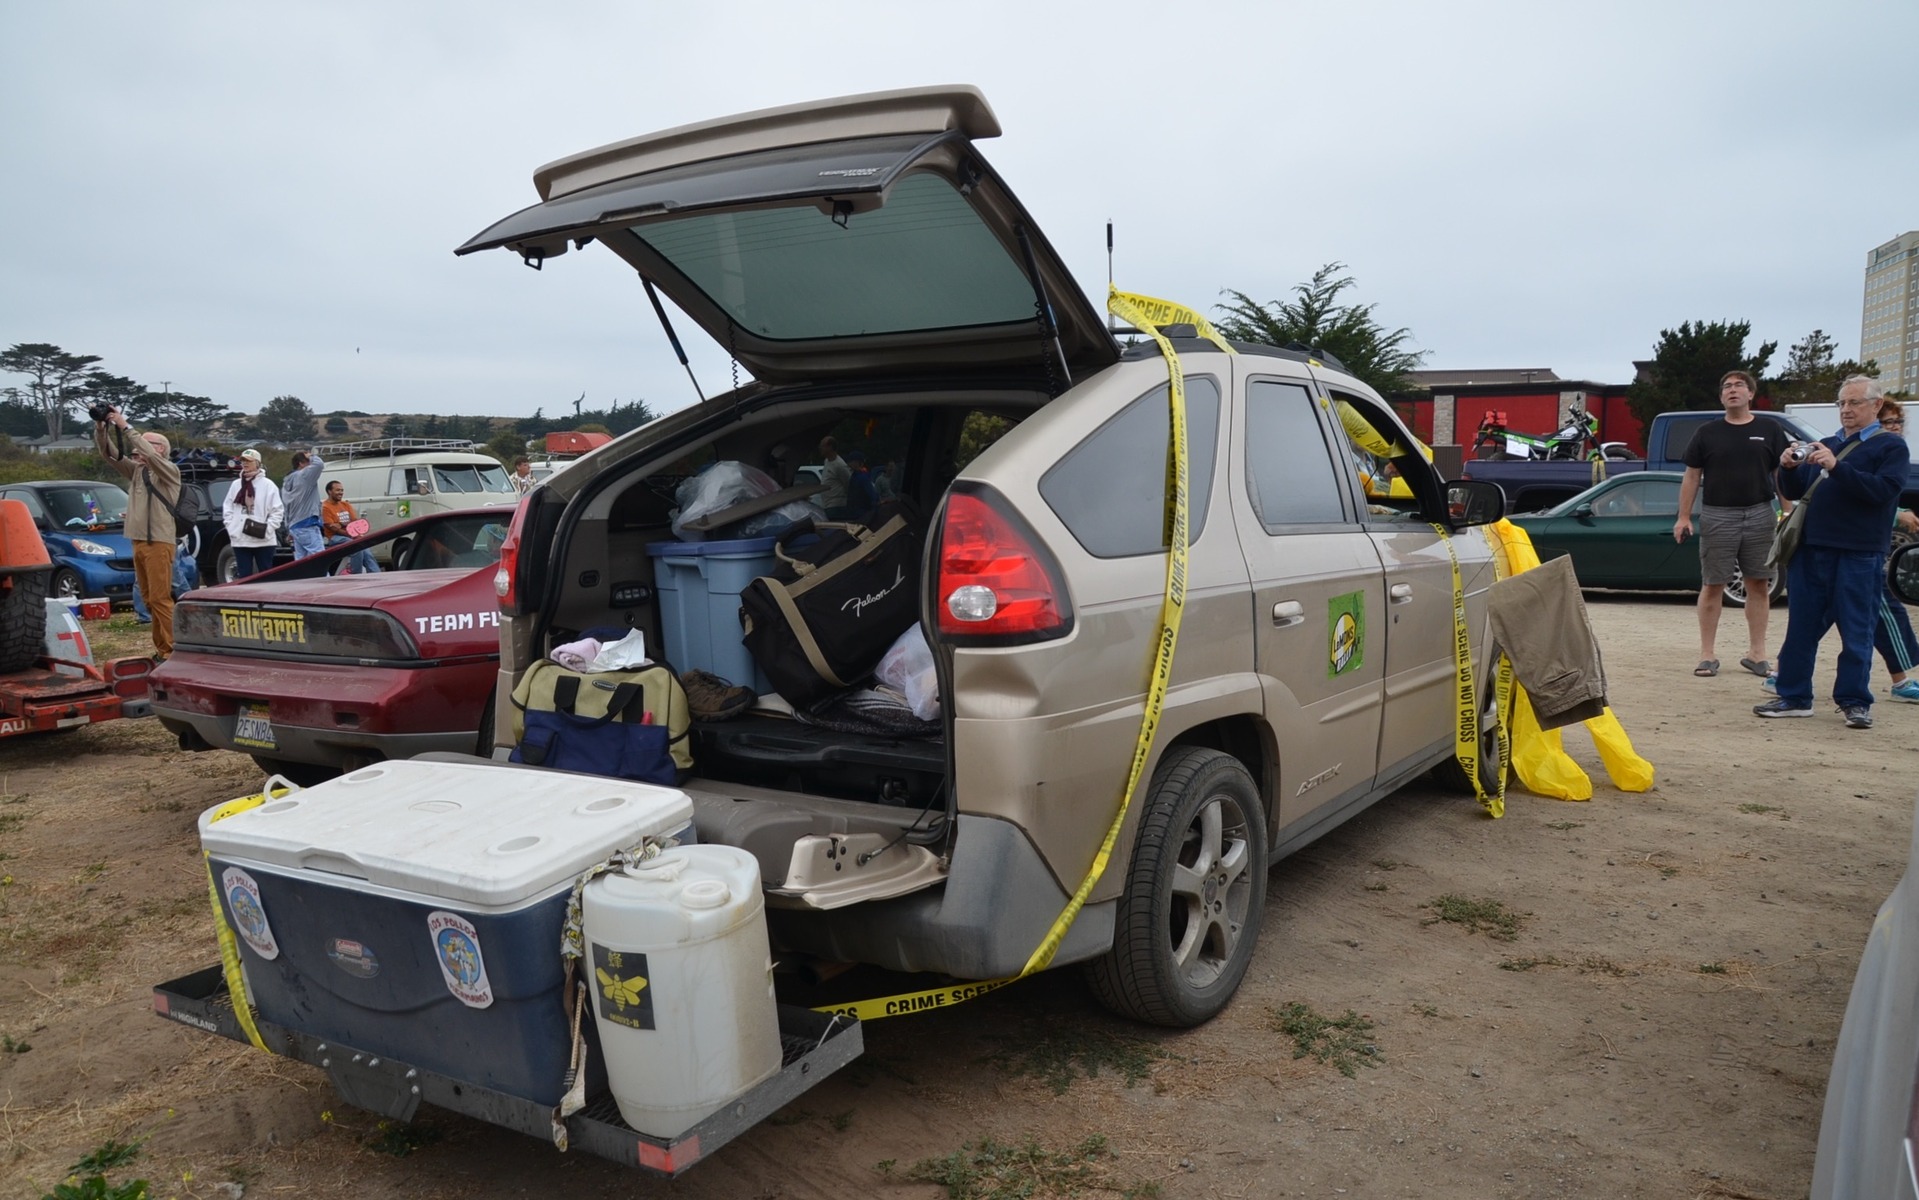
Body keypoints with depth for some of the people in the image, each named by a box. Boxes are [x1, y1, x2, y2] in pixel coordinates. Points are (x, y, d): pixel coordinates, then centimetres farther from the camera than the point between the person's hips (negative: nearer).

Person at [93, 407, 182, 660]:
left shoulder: (169, 471, -4)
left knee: (160, 599, -11)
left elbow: (149, 455, -22)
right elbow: (110, 454, 9)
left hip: (159, 543, -7)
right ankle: (162, 649, 11)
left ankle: (172, 651, -10)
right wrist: (100, 429, -7)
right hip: (138, 543, 7)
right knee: (150, 600, 7)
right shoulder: (136, 471, 16)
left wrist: (125, 426, -21)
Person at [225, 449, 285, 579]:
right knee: (244, 575, 6)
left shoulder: (267, 484, -3)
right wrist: (230, 527, 1)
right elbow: (227, 508, 14)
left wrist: (266, 529, -15)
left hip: (263, 540, -4)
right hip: (240, 540, 4)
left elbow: (278, 511, -6)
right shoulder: (236, 485, 11)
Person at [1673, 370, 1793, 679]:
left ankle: (1756, 653, 13)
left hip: (1759, 515, 1)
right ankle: (1707, 654, 5)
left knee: (1759, 585, 5)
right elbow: (1692, 476, 6)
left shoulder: (1769, 431, 7)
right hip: (1717, 516, -1)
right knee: (1712, 585, 0)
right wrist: (1683, 516, 1)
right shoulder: (1707, 432, 5)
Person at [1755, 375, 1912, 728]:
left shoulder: (1891, 447, 2)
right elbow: (1794, 492, 16)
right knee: (1801, 628, 6)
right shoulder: (1824, 446, 18)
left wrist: (1836, 467, -24)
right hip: (1812, 550, 5)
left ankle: (1855, 702, 10)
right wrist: (1788, 469, -5)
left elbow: (1884, 490, -15)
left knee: (1856, 632, 1)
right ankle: (1794, 697, 13)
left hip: (1860, 555, -5)